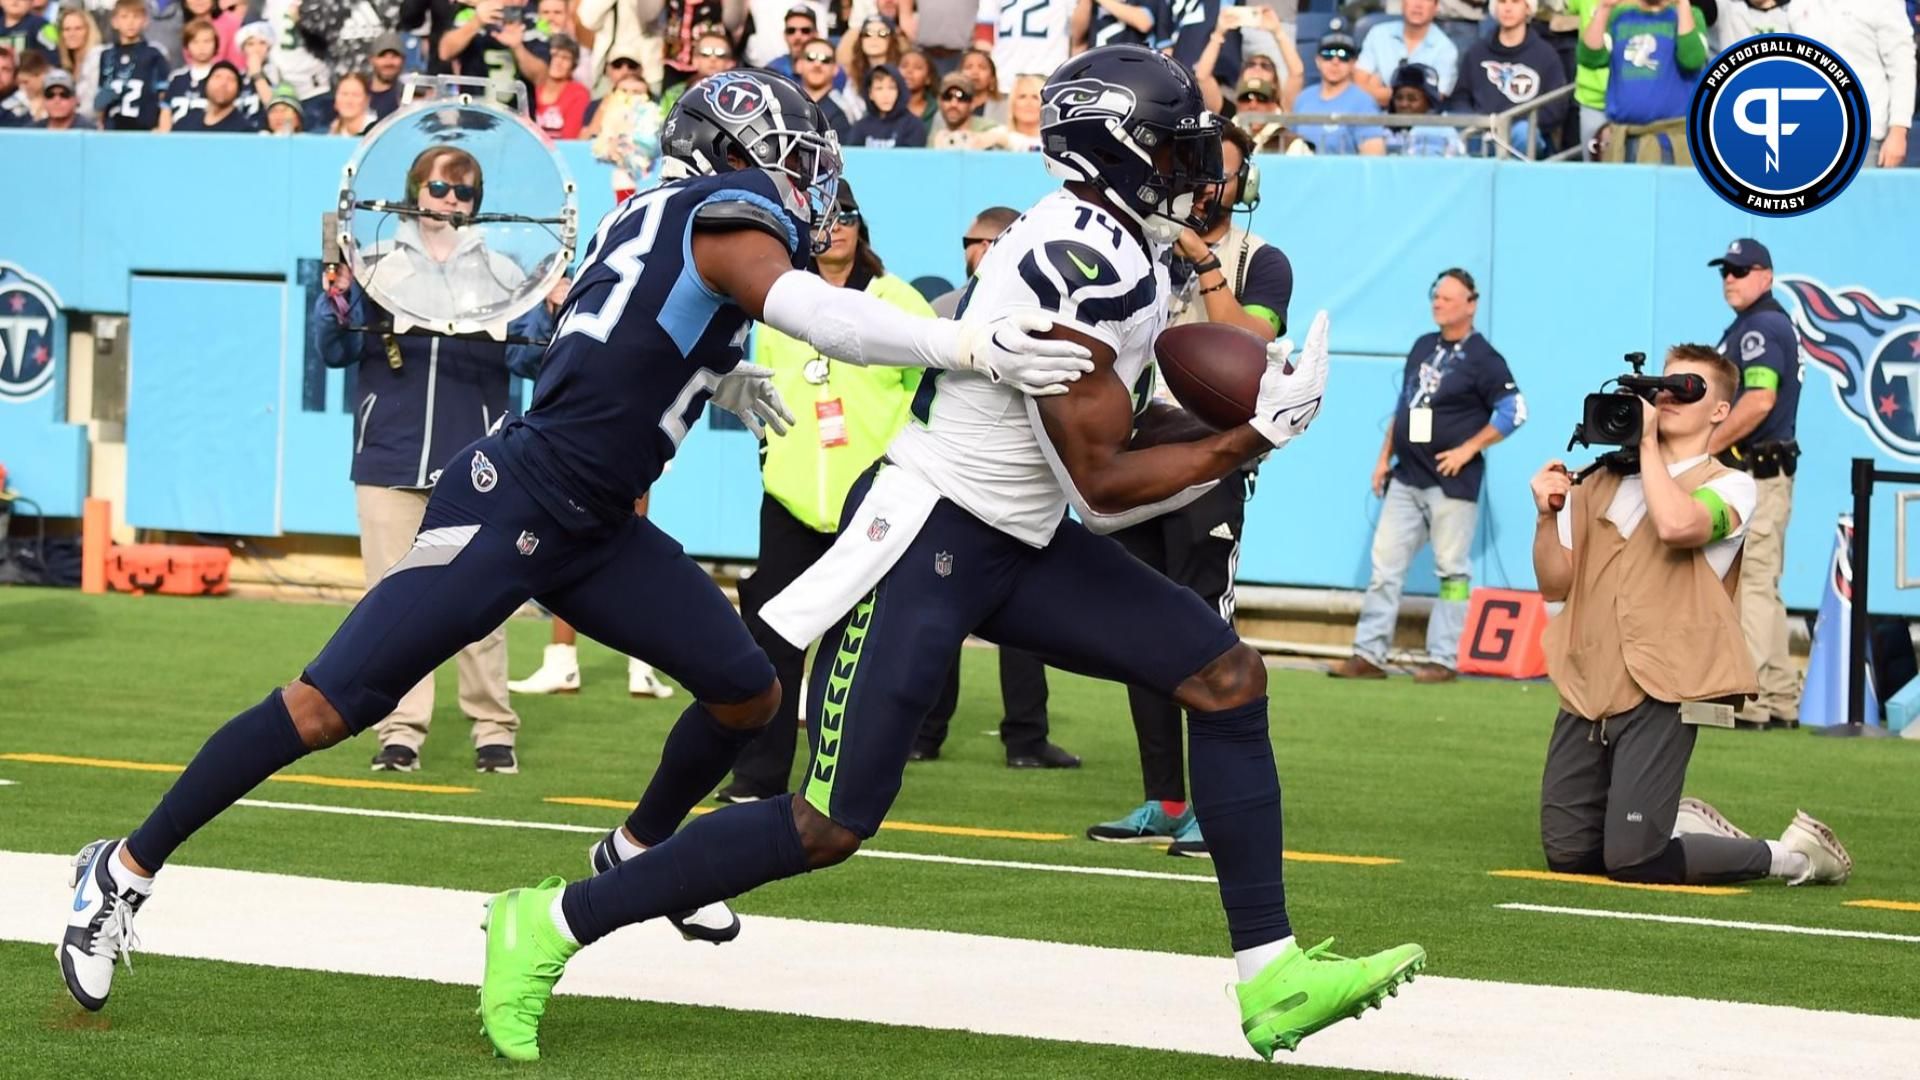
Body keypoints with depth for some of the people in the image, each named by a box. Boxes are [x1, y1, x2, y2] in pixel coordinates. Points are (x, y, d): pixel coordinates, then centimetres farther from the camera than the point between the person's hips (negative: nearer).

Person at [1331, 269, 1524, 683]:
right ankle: (1368, 655, 3)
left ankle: (1444, 660, 0)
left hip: (1452, 482, -7)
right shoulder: (1423, 347, 15)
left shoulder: (1483, 358, -7)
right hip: (1406, 479, 7)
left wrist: (1468, 449, -15)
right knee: (1384, 565, 2)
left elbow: (1514, 411, -13)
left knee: (1451, 570, -3)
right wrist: (1384, 457, 15)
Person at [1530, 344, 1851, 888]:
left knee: (1631, 860, -14)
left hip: (1661, 695, -6)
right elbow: (1555, 583, 15)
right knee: (1567, 853, 3)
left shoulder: (1729, 487, 1)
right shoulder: (1599, 483, 18)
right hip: (1588, 688, 6)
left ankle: (1787, 857, 6)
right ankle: (1676, 823, 29)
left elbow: (1677, 526, -21)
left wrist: (1647, 442, -9)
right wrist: (1547, 516, -2)